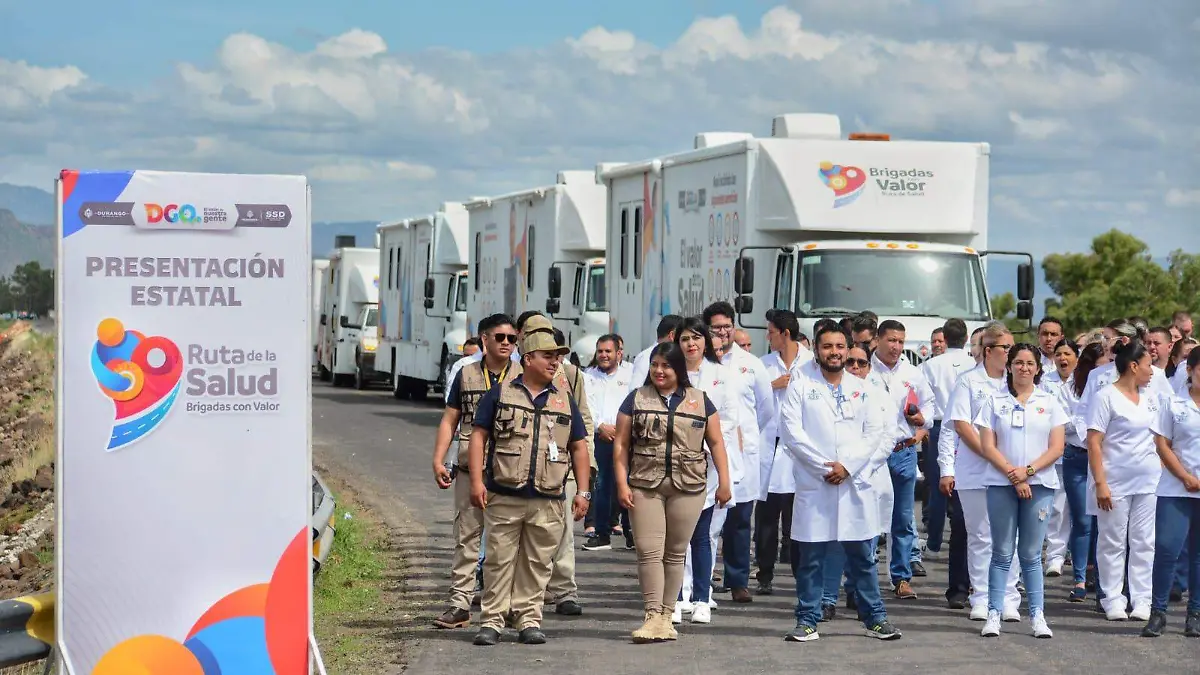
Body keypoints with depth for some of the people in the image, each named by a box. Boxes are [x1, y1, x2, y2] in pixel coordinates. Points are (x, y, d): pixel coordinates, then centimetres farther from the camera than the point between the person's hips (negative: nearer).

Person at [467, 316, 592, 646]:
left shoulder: (565, 401, 14)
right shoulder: (500, 394, 5)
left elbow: (579, 447, 17)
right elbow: (479, 436, 3)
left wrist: (583, 492, 10)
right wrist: (477, 481, -7)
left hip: (548, 501, 3)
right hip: (504, 497, -3)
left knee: (537, 563, 5)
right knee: (499, 560, 0)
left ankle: (529, 619, 12)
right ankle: (492, 620, 5)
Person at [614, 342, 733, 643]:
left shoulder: (700, 400, 9)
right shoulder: (636, 400, 8)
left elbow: (715, 442, 10)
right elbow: (621, 443, 5)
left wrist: (724, 481, 3)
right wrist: (622, 483, -4)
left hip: (688, 487, 1)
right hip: (645, 486, -1)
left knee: (676, 553, 6)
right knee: (649, 551, -8)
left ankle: (667, 615, 12)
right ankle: (653, 616, -8)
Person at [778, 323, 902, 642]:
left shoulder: (862, 389, 12)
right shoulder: (801, 386, 4)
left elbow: (875, 434, 4)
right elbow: (791, 432, -5)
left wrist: (847, 466, -9)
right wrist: (824, 467, -11)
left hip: (855, 483, 2)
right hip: (814, 484, -2)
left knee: (862, 556, 5)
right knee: (810, 557, 1)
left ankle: (875, 618, 12)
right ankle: (808, 620, 8)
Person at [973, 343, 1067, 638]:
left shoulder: (1049, 403, 9)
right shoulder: (994, 402, 6)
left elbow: (1057, 448, 2)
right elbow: (988, 447, 0)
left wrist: (1028, 470, -11)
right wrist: (1014, 476, -10)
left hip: (1039, 484, 0)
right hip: (1001, 484, 0)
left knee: (1031, 554, 2)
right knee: (1002, 553, 1)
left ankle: (1037, 615, 5)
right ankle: (994, 614, 2)